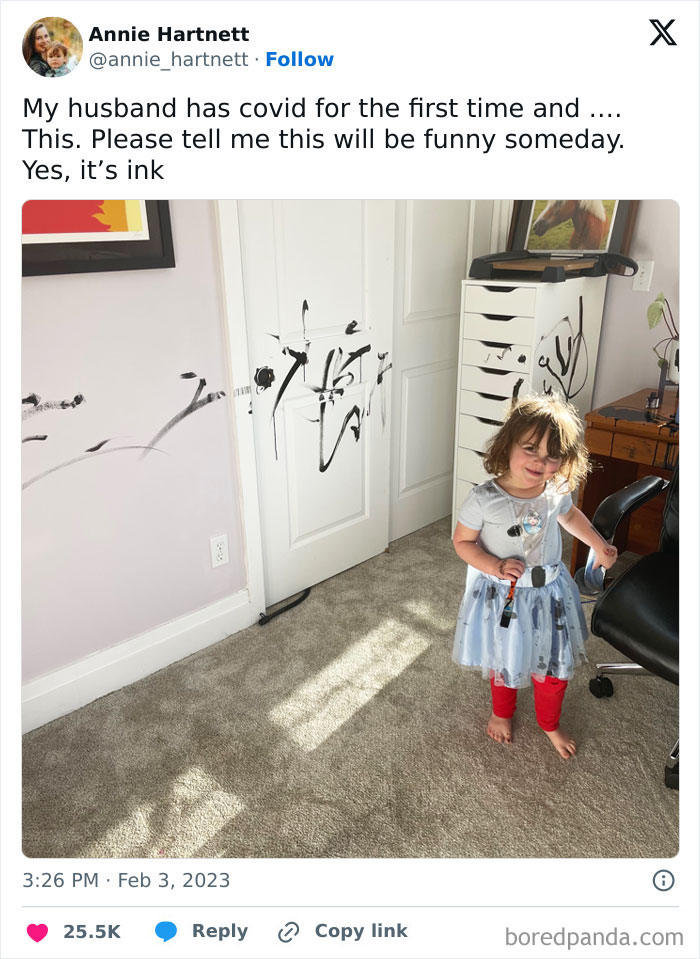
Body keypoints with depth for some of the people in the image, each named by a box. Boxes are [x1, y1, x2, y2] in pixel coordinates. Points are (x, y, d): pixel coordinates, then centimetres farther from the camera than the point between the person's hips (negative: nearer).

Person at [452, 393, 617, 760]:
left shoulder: (557, 492, -13)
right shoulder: (484, 499, -26)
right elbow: (462, 542, -14)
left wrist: (599, 545, 8)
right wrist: (495, 566, -27)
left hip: (549, 593, 4)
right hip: (502, 597, -3)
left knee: (554, 663, 18)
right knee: (504, 660, 20)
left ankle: (550, 724, 47)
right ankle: (502, 713, 52)